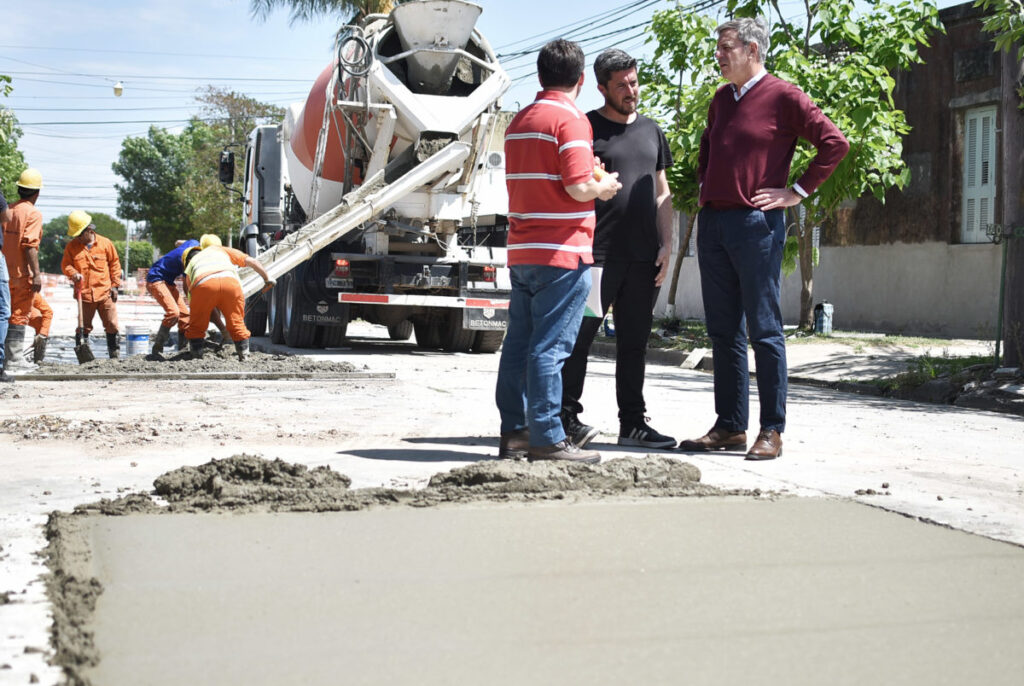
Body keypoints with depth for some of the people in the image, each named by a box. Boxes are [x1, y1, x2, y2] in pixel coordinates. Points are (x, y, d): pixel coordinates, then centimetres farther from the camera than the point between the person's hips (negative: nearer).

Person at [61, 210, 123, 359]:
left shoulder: (105, 243, 2)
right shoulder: (71, 246, 5)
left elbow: (115, 263, 8)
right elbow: (65, 264, 6)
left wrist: (115, 285, 5)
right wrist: (73, 273, -17)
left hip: (105, 293, -1)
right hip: (84, 295, 1)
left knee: (112, 325, 1)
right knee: (83, 327, 4)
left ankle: (115, 355, 11)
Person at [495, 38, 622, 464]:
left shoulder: (519, 121, 16)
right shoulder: (570, 119, -9)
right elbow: (579, 187, -19)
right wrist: (604, 188, 2)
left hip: (521, 250, 8)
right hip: (561, 253, -8)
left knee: (518, 344, 9)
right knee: (549, 347, -6)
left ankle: (514, 432, 13)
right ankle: (546, 440, -4)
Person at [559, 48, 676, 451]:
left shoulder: (650, 130, 18)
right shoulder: (587, 128, 0)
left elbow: (662, 192, 19)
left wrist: (666, 244, 10)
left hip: (643, 257, 6)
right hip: (598, 253, -5)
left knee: (635, 343, 9)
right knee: (579, 337, -3)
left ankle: (633, 424, 15)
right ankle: (566, 419, 6)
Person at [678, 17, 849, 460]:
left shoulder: (783, 97, -5)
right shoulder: (721, 99, 17)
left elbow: (835, 143, -9)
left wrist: (797, 192, -9)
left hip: (756, 223, -7)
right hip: (712, 222, 7)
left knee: (763, 329, -4)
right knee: (723, 331, 8)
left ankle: (771, 431, 0)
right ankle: (729, 427, 14)